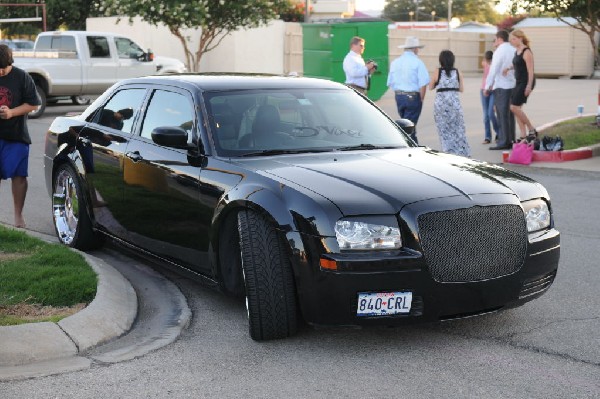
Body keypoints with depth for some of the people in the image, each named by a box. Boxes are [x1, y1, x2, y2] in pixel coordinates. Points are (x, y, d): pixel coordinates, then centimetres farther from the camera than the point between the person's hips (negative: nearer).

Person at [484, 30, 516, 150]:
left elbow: (493, 70, -13)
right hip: (513, 86, 7)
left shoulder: (499, 52, -11)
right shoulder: (514, 50, 10)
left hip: (501, 86, -7)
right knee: (510, 115, 12)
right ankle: (511, 140, 16)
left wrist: (487, 86, -9)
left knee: (503, 115, -5)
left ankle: (504, 142, -5)